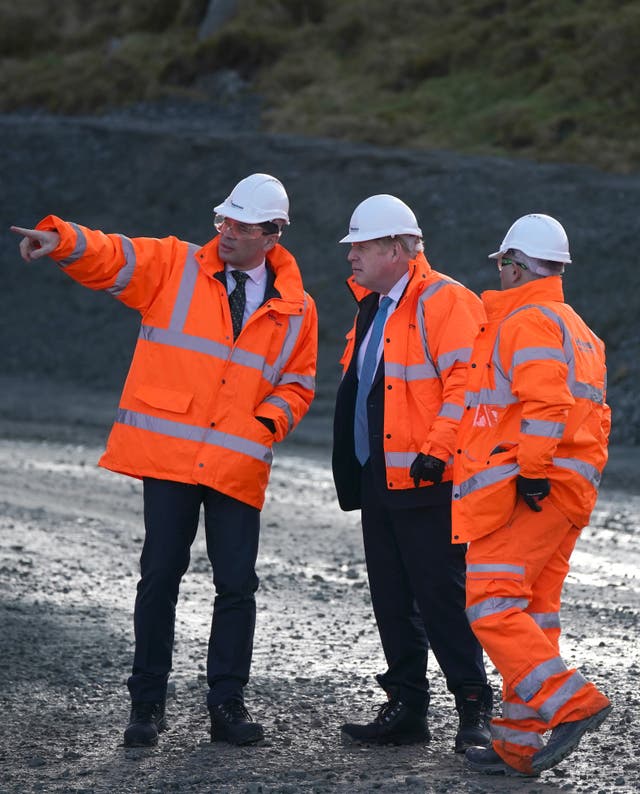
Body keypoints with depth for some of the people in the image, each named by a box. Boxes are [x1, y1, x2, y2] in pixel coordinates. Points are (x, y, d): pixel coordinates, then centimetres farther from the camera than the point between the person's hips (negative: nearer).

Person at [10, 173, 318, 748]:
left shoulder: (295, 310, 9)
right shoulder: (174, 267, 4)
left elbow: (297, 382, 15)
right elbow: (108, 258, -7)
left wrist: (270, 421, -5)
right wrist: (62, 239, -28)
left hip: (238, 464, 1)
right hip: (167, 456, -1)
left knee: (237, 586, 1)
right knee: (160, 577, 1)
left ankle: (227, 704, 13)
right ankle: (147, 704, 9)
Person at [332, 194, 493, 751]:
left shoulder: (442, 302, -11)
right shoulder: (373, 307, 18)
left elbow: (467, 382, -19)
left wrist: (438, 451, -25)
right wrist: (353, 471, 22)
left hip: (426, 481, -9)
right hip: (378, 479, 9)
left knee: (441, 595, -8)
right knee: (393, 600, 10)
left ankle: (475, 709, -1)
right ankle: (406, 709, 16)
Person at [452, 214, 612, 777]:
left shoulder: (529, 322, -8)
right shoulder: (577, 329, 24)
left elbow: (544, 403, -21)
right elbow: (593, 417, 25)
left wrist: (531, 470, -22)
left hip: (530, 490, -10)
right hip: (567, 492, 10)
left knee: (488, 602, -12)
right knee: (533, 614, 10)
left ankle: (570, 703, -19)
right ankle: (519, 745, 11)